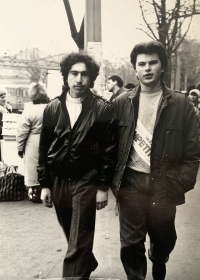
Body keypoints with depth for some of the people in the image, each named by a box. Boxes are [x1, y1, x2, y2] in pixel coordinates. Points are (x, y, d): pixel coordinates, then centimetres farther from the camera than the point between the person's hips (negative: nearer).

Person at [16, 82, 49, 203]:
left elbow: (22, 132, -10)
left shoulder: (29, 109, -13)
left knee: (33, 168, 8)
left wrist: (20, 147, 1)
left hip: (34, 146, -3)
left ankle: (35, 191, 15)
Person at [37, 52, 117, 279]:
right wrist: (45, 184, 4)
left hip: (86, 182, -4)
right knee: (74, 237, 21)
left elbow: (109, 150, -6)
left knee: (78, 243, -2)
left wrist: (103, 187, -8)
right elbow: (44, 149, 6)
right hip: (58, 181, 5)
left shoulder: (103, 110, -7)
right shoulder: (52, 109, 3)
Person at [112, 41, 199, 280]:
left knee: (164, 241, 19)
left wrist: (180, 185, -8)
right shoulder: (121, 103, 3)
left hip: (164, 186, 1)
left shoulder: (180, 104, -1)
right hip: (130, 184, 0)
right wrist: (113, 181, 0)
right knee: (130, 244, 4)